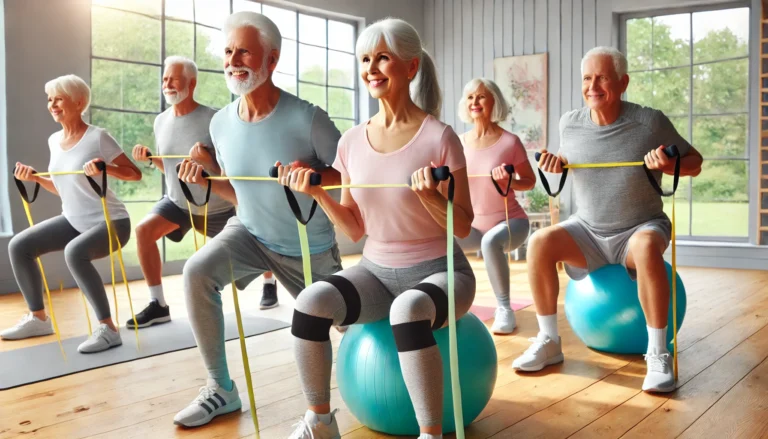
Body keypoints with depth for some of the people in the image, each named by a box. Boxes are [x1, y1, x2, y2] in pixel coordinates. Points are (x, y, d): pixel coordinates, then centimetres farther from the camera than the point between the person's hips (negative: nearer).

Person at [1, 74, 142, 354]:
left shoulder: (98, 137, -14)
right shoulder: (54, 140, 8)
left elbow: (135, 174, -15)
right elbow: (62, 187, 17)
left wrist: (105, 168, -31)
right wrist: (35, 178, 3)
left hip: (111, 222, -8)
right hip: (74, 221, 8)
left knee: (74, 252, -36)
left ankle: (107, 329, -26)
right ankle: (38, 318, 16)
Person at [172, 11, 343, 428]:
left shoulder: (306, 118, -26)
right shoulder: (221, 123, -9)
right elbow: (239, 191, 4)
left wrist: (314, 175, -35)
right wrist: (207, 177, -15)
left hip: (311, 249, -3)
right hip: (251, 233, 3)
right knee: (197, 271, -25)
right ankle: (221, 388, -11)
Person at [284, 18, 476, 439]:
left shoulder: (439, 137, -11)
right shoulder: (352, 141, 2)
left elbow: (462, 227, -9)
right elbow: (355, 229, 7)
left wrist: (430, 196, -27)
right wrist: (319, 194, -8)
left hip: (436, 271, -4)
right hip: (376, 270, 5)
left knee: (408, 310, -38)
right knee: (310, 302, -22)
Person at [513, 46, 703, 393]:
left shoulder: (650, 121, -13)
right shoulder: (570, 123, -4)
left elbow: (695, 163, -3)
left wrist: (669, 165, -24)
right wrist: (557, 163, -7)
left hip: (640, 227, -3)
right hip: (587, 230, 3)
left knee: (647, 248, -38)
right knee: (539, 243, -24)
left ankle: (658, 354, -25)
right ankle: (548, 342, -11)